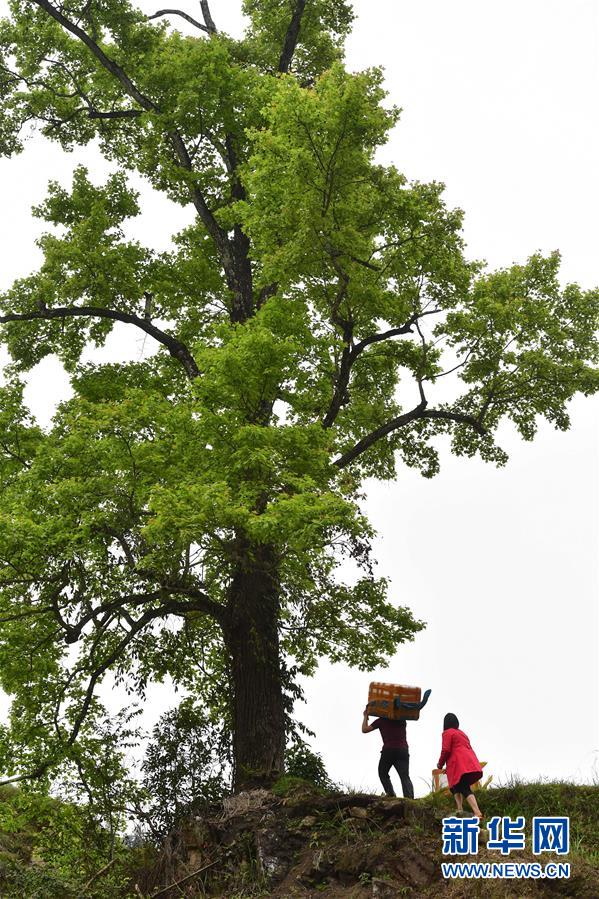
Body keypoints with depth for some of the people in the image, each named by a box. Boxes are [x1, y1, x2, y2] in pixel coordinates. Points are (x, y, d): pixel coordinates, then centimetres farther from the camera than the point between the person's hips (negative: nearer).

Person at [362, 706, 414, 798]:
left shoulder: (381, 720, 13)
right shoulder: (401, 720, 21)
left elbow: (364, 729, 17)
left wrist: (365, 716, 31)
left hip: (388, 750, -2)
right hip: (403, 750, 2)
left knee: (383, 773, 17)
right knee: (405, 776, -3)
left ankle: (391, 793, -3)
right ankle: (409, 797, -24)